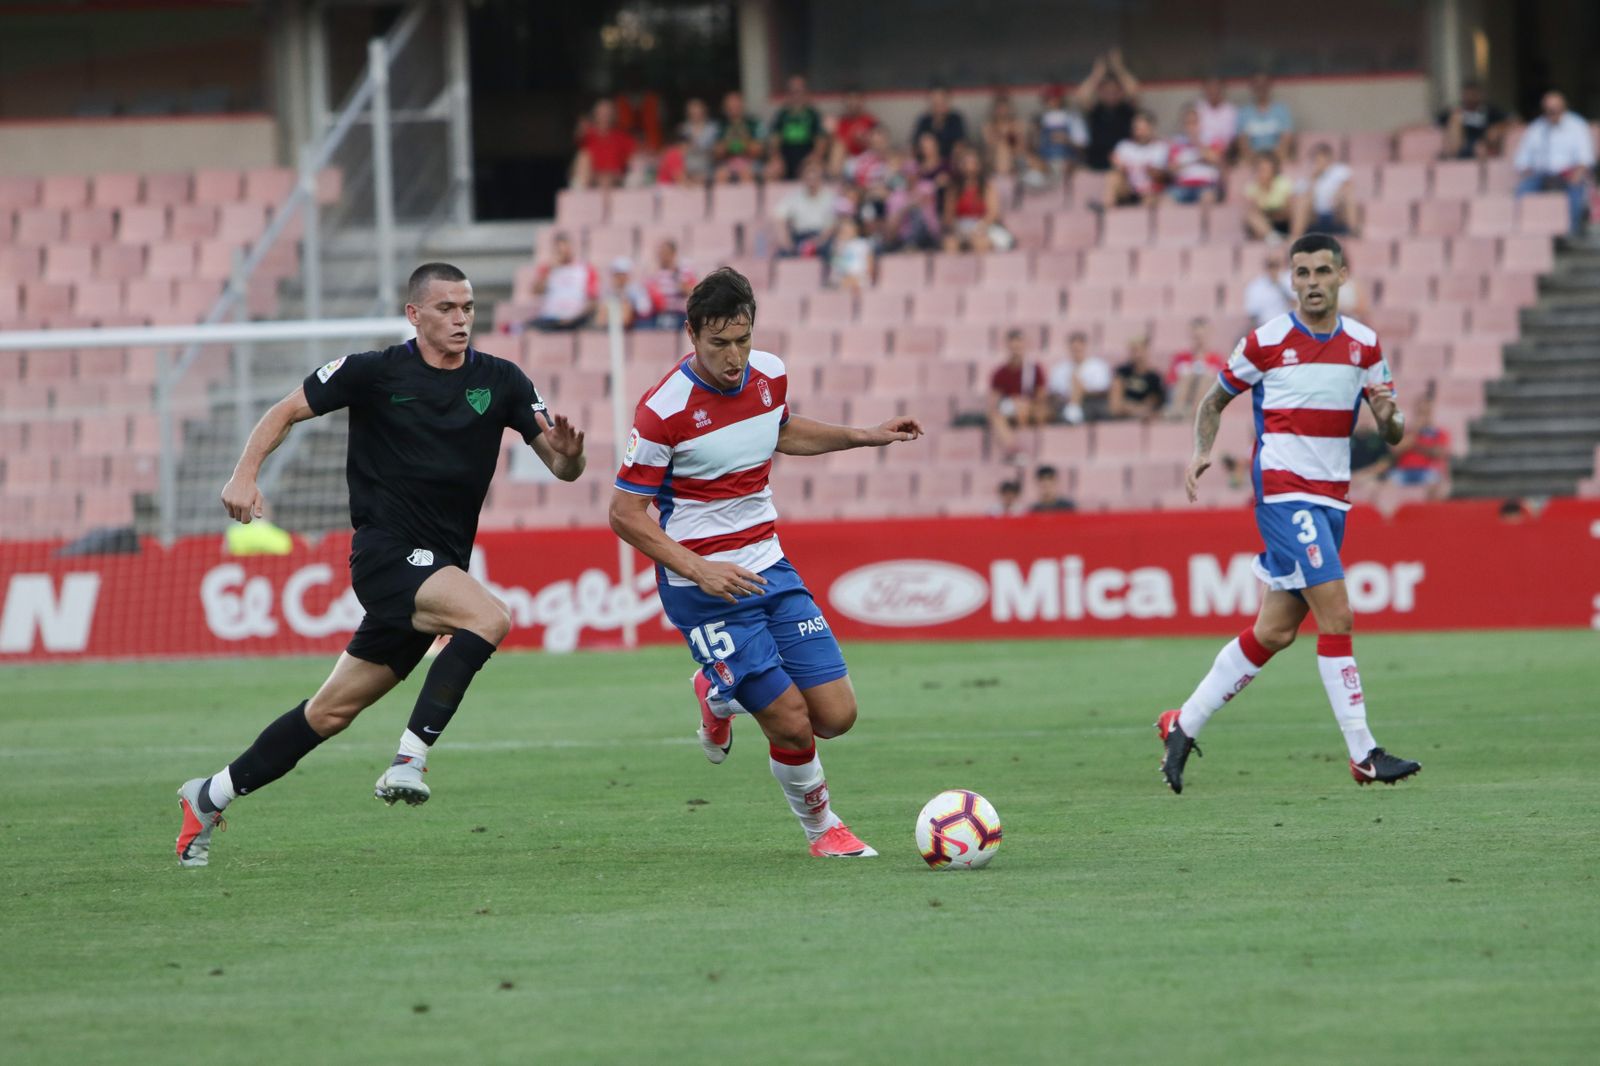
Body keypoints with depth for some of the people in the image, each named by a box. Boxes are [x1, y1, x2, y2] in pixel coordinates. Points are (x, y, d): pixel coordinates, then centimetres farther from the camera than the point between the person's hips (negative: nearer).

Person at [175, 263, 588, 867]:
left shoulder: (500, 382, 5)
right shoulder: (374, 373, -4)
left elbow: (563, 468, 4)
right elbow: (287, 412, 4)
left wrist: (566, 453, -21)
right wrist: (245, 474, -11)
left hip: (440, 566, 5)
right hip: (385, 551, -5)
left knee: (333, 711, 9)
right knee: (489, 618, -30)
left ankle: (211, 796, 22)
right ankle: (409, 761, -28)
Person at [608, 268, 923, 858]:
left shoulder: (769, 374, 0)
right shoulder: (664, 409, -19)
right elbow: (625, 514, -14)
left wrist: (865, 436, 19)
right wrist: (698, 569, -24)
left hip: (767, 566, 6)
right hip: (703, 584, -6)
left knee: (836, 716, -1)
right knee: (792, 724, -10)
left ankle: (719, 695, 27)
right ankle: (820, 826, 19)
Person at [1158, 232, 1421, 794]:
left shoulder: (1364, 345, 7)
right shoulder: (1266, 342, -4)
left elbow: (1392, 431, 9)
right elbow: (1214, 401, 9)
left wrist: (1390, 415, -15)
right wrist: (1203, 452, -8)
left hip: (1331, 498, 6)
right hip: (1282, 490, -6)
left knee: (1276, 630, 6)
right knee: (1336, 614, -16)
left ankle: (1182, 725, 19)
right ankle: (1364, 755, -15)